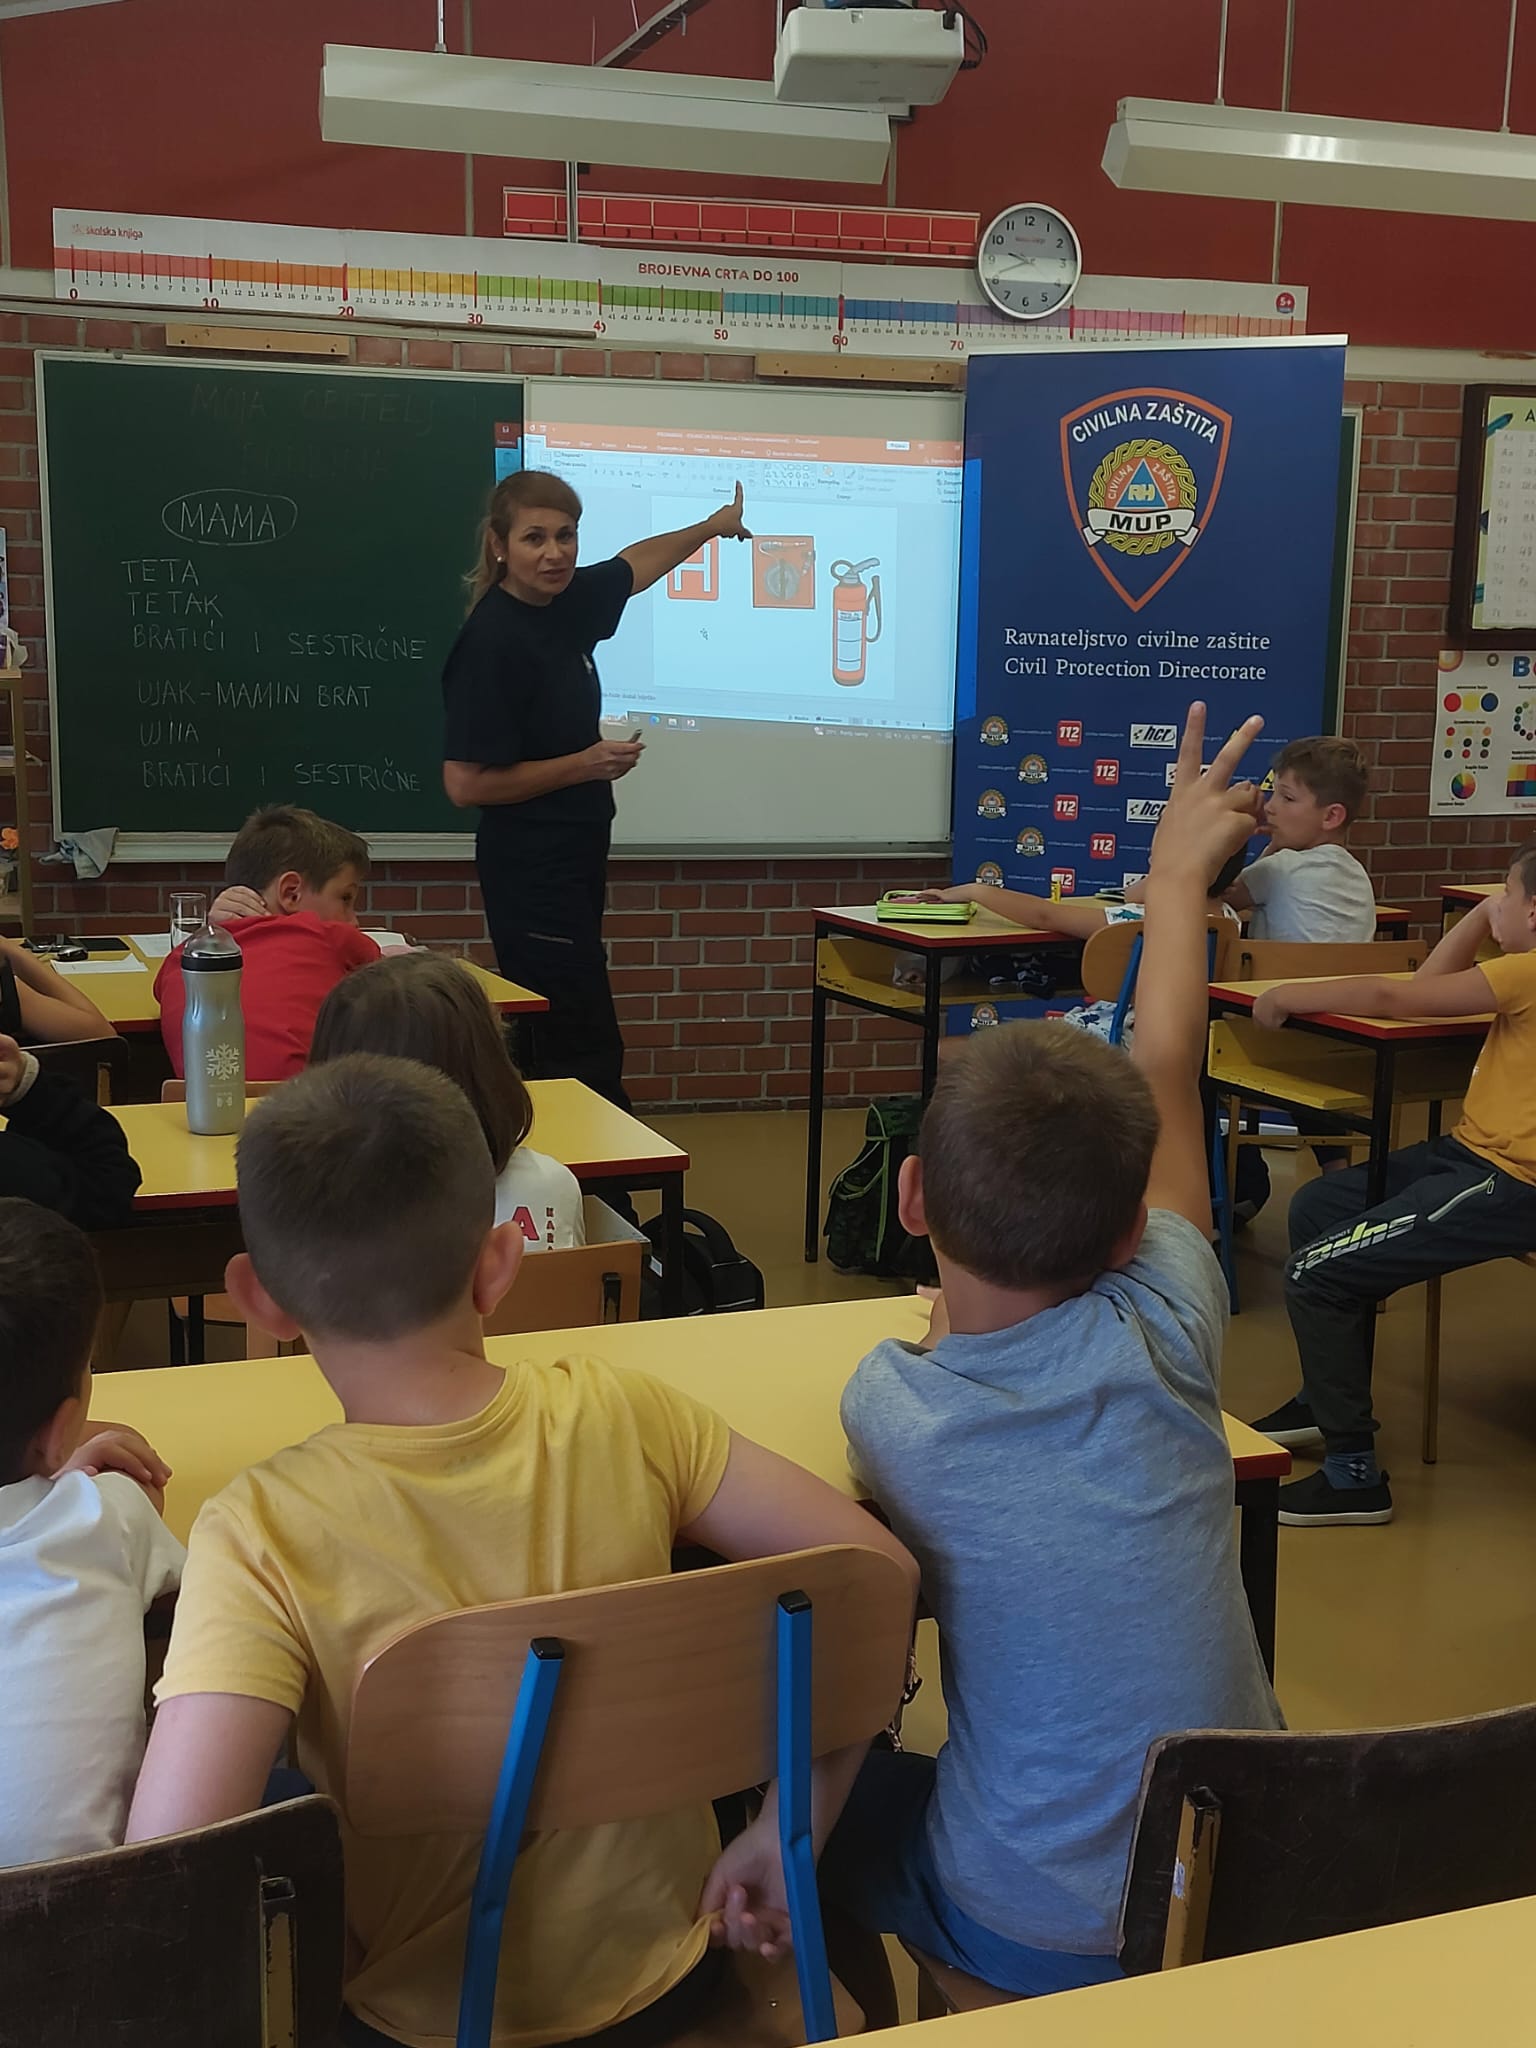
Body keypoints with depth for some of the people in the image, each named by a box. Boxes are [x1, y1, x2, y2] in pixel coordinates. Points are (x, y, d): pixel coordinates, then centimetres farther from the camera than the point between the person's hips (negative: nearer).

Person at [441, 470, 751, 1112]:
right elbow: (466, 783, -20)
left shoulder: (565, 602, 6)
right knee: (588, 1055, -8)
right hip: (531, 871, -9)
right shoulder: (492, 640, -18)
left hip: (575, 860, 9)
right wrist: (587, 764, -15)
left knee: (554, 1044, 13)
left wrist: (712, 526, 43)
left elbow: (634, 566, 29)